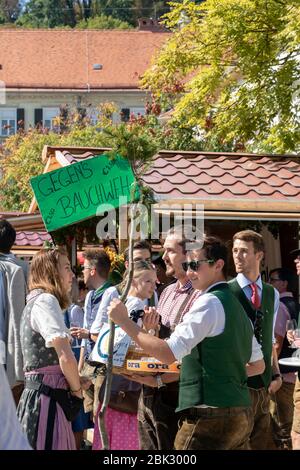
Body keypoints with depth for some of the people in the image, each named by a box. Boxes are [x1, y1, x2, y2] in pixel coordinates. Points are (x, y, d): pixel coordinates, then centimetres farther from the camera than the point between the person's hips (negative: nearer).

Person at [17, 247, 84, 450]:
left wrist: (74, 382, 10)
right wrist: (77, 390, -5)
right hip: (47, 397, -10)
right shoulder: (46, 300, -12)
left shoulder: (35, 301, 19)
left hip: (42, 394, 10)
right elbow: (66, 356, -21)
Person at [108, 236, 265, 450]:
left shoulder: (209, 302, -12)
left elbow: (169, 353, -20)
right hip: (240, 412, 9)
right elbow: (258, 365, 25)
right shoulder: (236, 305, 17)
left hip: (210, 415, -9)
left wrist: (124, 321, -14)